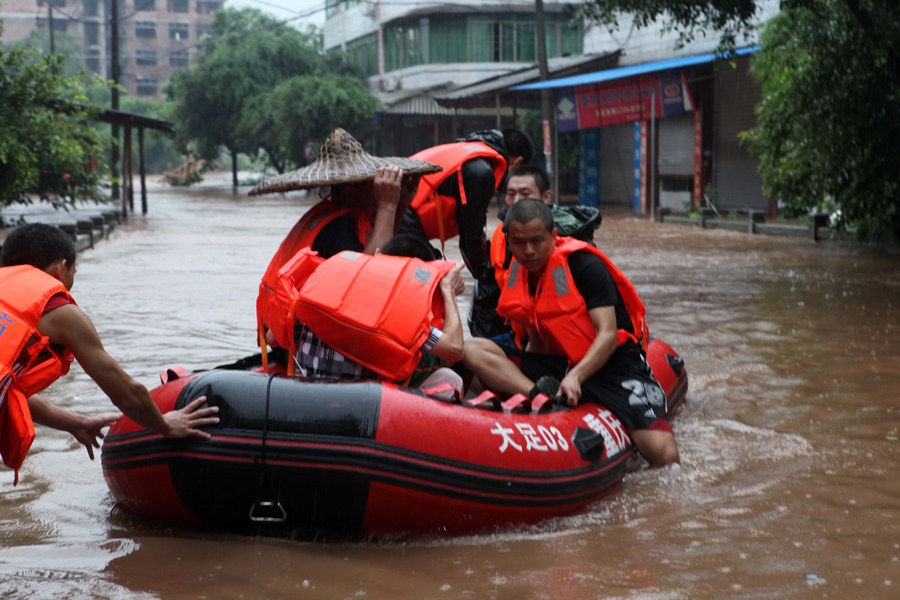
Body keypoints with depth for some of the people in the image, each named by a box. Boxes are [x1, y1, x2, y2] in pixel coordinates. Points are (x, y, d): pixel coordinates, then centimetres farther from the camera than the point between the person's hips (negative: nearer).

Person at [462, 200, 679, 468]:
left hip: (613, 363, -6)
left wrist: (576, 376, -35)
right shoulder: (517, 276, 6)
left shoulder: (585, 265, -14)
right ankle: (543, 395, -34)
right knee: (473, 350, -17)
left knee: (663, 454, -28)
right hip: (559, 366, 6)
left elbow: (608, 335, -21)